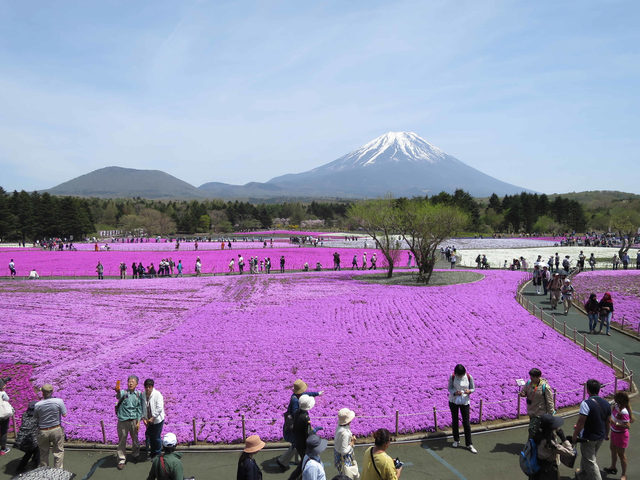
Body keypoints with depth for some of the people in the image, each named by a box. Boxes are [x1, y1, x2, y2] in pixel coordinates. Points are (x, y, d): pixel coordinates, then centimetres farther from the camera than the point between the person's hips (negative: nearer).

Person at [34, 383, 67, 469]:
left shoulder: (37, 405, -13)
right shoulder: (59, 402, -17)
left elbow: (36, 418, 0)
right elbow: (64, 414, -10)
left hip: (43, 431, 1)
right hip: (56, 430, -1)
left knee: (43, 453, 18)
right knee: (59, 451, 14)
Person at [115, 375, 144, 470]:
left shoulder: (138, 394, 1)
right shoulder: (123, 392, -9)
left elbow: (139, 409, 4)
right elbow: (119, 396, -34)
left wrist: (138, 422, -1)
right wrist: (118, 392, -59)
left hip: (134, 420, 2)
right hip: (123, 421, -2)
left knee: (135, 439, 16)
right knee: (122, 440, 6)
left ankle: (135, 454, 39)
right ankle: (121, 459, 19)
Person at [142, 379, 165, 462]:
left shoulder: (157, 394, -18)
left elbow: (159, 408, -21)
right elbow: (141, 408, 3)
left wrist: (152, 418, -19)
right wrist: (143, 418, -6)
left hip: (157, 420, -5)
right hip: (148, 421, 5)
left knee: (156, 438, 4)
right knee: (150, 437, 15)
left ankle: (157, 454, 23)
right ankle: (152, 453, 34)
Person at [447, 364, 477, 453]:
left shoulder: (469, 377, -13)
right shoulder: (452, 377, -13)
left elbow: (473, 388, -1)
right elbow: (449, 388, -5)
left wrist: (469, 391, -25)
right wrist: (455, 393, -25)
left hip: (465, 402, -1)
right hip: (453, 401, 1)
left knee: (466, 423, -1)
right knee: (454, 421, 13)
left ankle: (469, 444, 10)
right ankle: (456, 440, 32)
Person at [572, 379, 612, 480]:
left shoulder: (586, 403, -24)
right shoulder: (606, 403, -2)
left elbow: (581, 422, -25)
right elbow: (608, 421, 9)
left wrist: (575, 436, -14)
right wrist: (606, 434, 24)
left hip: (588, 438, -8)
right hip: (601, 437, 8)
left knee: (590, 462, 5)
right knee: (587, 457, 27)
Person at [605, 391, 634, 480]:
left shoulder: (623, 412, -33)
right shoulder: (616, 406, -8)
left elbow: (627, 426, -31)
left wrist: (615, 423, -35)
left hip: (621, 434, -9)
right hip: (614, 432, 9)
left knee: (621, 454, 7)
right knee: (613, 449, 25)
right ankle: (613, 467, 47)